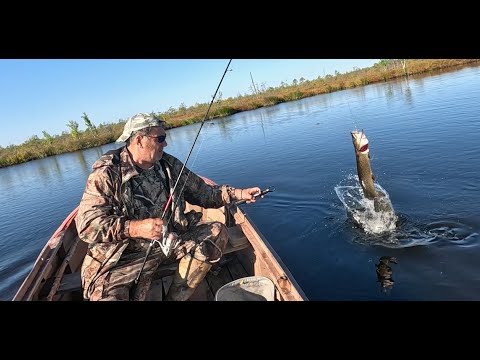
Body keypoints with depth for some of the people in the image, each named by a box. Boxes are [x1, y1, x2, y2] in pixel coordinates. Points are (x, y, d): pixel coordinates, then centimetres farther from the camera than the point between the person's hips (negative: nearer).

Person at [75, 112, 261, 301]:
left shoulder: (170, 165, 5)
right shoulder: (107, 173, -11)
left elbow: (203, 192, 12)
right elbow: (87, 225, -16)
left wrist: (238, 194, 2)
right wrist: (135, 228, -28)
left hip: (170, 240, 6)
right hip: (124, 254, -5)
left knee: (217, 232, -9)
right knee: (107, 294, -31)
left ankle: (175, 298, -6)